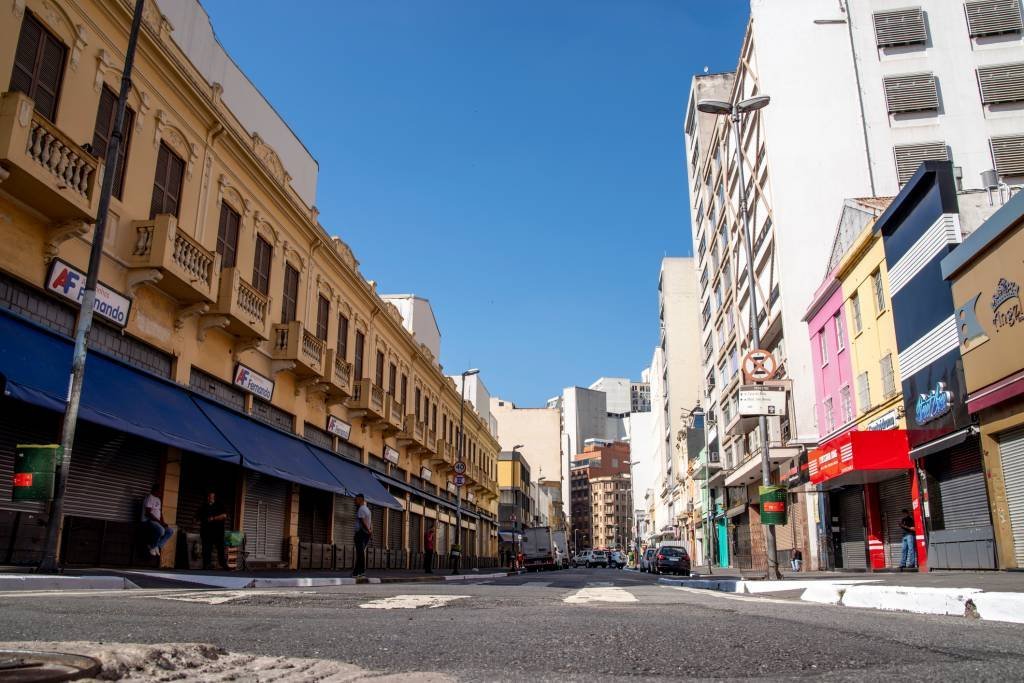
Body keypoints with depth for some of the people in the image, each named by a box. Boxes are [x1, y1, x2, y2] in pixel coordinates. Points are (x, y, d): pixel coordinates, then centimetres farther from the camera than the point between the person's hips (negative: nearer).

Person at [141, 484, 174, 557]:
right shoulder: (149, 498, -11)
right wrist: (159, 521, -22)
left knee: (171, 531, -4)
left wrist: (162, 522, -1)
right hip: (148, 521, -9)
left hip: (156, 521, 9)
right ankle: (152, 547, -13)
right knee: (161, 530, -35)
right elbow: (148, 513, -20)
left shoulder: (158, 499, 18)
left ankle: (157, 546, -5)